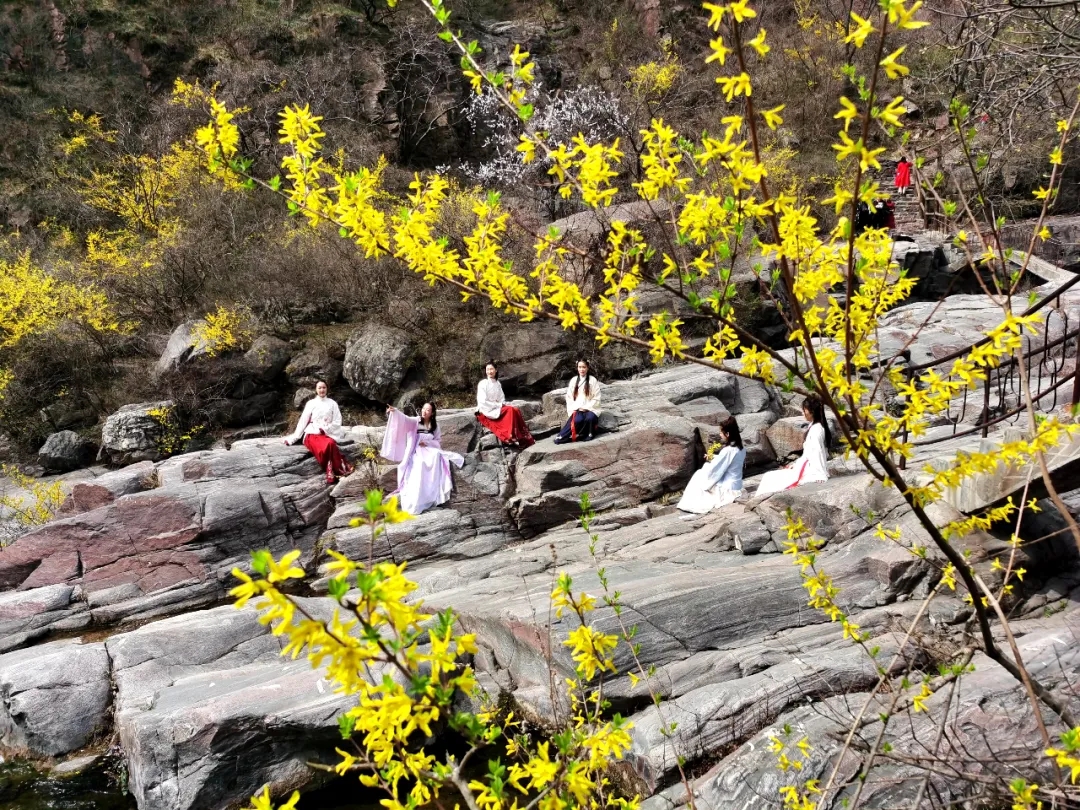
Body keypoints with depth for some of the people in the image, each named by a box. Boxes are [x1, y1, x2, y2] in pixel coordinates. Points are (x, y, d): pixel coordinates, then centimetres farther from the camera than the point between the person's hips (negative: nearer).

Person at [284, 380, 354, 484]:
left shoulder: (332, 403, 12)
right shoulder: (311, 403, 10)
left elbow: (337, 422, 8)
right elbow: (303, 421, 10)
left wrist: (324, 429, -6)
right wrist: (293, 438, 5)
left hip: (326, 435, 1)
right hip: (312, 434, -1)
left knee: (330, 444, -37)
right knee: (329, 445, -35)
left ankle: (331, 473, -36)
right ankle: (341, 468, -28)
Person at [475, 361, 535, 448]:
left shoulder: (498, 384, 12)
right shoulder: (482, 384, -8)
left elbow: (501, 398, 15)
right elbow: (482, 402, -15)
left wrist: (502, 405, -8)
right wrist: (498, 405, -15)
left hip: (498, 408, 6)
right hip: (486, 412, -6)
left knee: (515, 411, -20)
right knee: (510, 410, -27)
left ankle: (523, 439, -24)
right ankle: (511, 437, -29)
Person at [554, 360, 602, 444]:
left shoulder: (593, 380, 1)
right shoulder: (573, 380, 9)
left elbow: (596, 398, -1)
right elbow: (569, 397, 8)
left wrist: (585, 408, -11)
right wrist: (576, 408, -7)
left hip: (590, 408, -1)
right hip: (577, 409, 1)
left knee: (590, 418, -35)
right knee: (577, 420, -33)